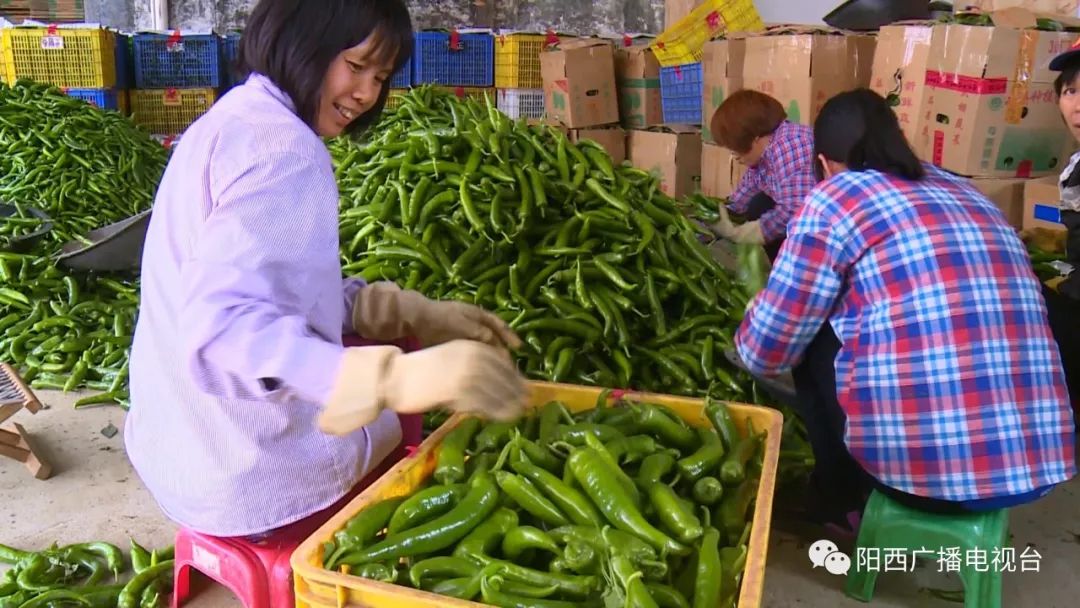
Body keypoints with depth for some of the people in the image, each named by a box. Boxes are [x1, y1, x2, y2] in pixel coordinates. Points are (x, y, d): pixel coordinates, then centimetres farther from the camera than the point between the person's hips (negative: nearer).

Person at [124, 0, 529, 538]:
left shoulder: (233, 119, 8)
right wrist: (402, 378, -45)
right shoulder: (282, 148, -23)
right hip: (252, 480, -9)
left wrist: (418, 316, 2)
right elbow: (222, 335, -34)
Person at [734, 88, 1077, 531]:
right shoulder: (967, 193, 17)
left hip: (920, 460, -6)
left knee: (812, 342, 15)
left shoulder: (834, 199, 0)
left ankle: (841, 500, 24)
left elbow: (766, 352, 4)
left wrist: (751, 326, 27)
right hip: (1040, 463, 6)